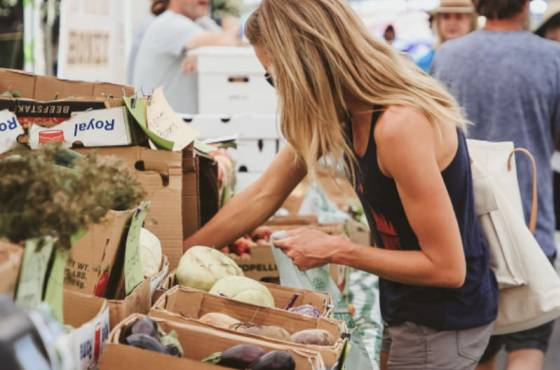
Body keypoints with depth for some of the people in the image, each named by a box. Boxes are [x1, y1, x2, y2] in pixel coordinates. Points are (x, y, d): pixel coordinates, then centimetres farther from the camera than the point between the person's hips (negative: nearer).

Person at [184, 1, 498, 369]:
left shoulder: (399, 124, -30)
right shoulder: (339, 110, -3)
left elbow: (447, 267, -27)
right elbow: (262, 196, 6)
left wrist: (335, 251, -20)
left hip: (446, 321, -8)